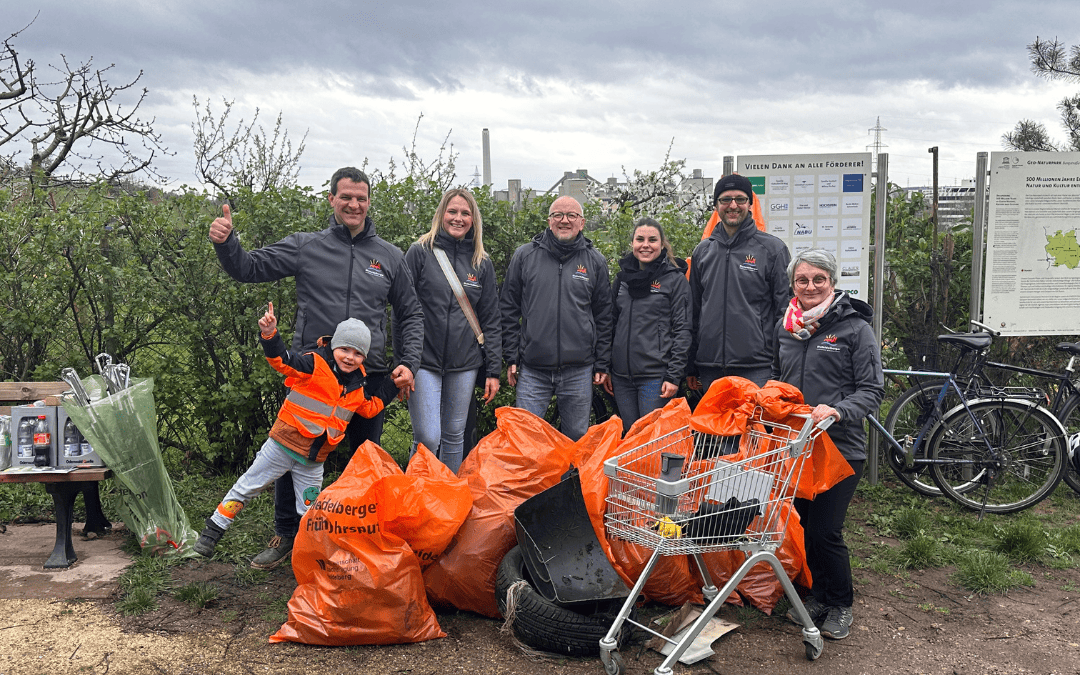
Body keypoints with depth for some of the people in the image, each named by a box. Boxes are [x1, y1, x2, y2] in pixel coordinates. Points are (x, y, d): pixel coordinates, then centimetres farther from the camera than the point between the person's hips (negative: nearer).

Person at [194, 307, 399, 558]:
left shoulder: (358, 384, 6)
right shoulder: (315, 364, -13)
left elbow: (370, 408, 19)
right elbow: (282, 360, -26)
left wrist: (392, 384, 11)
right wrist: (270, 334, -43)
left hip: (314, 460, 5)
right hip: (283, 445, -4)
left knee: (309, 511, 12)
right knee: (248, 486, 6)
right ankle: (213, 530, 20)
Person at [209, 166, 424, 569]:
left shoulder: (390, 257, 7)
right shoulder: (305, 247, 3)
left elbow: (410, 315, 13)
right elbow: (249, 268, 1)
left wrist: (408, 362, 0)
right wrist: (225, 242, -19)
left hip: (369, 377, 1)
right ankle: (286, 535, 27)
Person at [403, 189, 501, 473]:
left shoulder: (482, 263, 9)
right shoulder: (420, 252, -1)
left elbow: (490, 321, 11)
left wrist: (493, 370, 6)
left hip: (465, 364, 3)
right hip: (424, 361, -3)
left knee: (454, 436, 12)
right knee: (427, 438, -8)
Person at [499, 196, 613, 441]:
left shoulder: (595, 261, 6)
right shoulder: (525, 255, 4)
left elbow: (604, 316, 9)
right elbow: (508, 309, 6)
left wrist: (601, 364, 5)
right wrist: (511, 357, 1)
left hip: (579, 370, 1)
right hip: (532, 369, -1)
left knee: (578, 439, 10)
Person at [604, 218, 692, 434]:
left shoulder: (675, 279, -2)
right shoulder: (623, 277, 12)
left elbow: (682, 330, -6)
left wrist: (674, 376, -13)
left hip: (656, 375, -5)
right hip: (622, 375, 5)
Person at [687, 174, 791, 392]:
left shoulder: (772, 249, 1)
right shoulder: (702, 251, 13)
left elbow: (786, 308, 0)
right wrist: (690, 366, 13)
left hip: (757, 368, -4)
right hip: (710, 369, 4)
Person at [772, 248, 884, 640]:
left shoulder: (854, 328, -6)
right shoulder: (784, 327, 10)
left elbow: (873, 390, -8)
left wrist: (837, 411, -23)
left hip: (840, 448, -5)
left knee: (825, 531, -6)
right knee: (801, 524, 10)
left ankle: (840, 605, 17)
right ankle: (818, 596, 30)